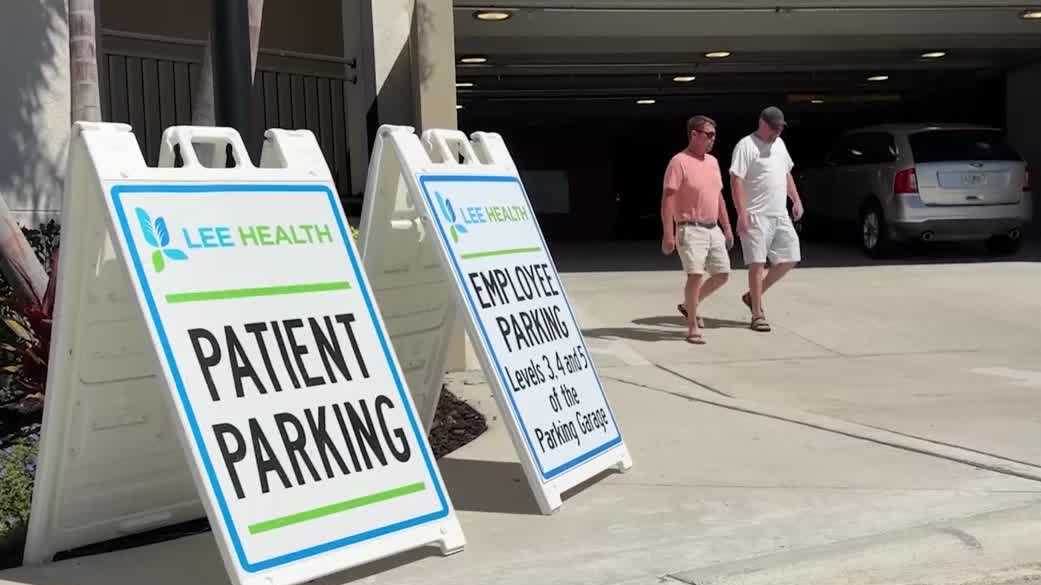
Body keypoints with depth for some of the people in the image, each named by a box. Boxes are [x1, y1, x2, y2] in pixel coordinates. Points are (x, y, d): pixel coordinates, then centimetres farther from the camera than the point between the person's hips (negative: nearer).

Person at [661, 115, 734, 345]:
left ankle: (689, 305, 29)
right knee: (696, 275, -15)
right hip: (690, 229, -8)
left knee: (722, 275, 10)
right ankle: (693, 327, -3)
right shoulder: (679, 162, -11)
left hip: (713, 229, 8)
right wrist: (668, 234, -21)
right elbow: (667, 199, -15)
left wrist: (727, 227, 19)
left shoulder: (712, 162, 13)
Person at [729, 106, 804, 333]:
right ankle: (757, 315, 3)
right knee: (757, 264, -5)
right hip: (757, 216, -8)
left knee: (790, 259, 8)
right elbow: (736, 181, -16)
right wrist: (742, 214, -22)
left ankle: (753, 296, 21)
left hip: (780, 215, 8)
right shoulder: (746, 146, -10)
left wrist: (796, 200, 19)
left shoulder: (779, 144, 16)